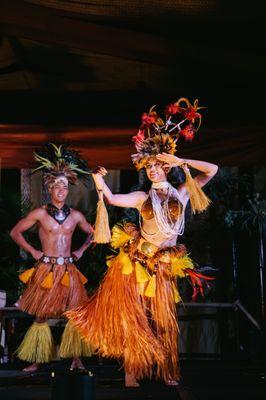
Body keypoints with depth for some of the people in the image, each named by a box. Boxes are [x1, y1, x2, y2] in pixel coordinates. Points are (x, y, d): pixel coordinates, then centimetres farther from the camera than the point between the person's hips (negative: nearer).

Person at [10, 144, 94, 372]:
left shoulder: (75, 215, 7)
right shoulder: (40, 213, -1)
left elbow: (92, 233, 23)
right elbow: (16, 232, 6)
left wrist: (81, 251, 10)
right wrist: (33, 251, 1)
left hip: (68, 270, 2)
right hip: (46, 269, -2)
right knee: (41, 316, 1)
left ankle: (76, 359, 6)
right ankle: (37, 360, 11)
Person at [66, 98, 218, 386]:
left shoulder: (183, 192, 7)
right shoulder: (142, 197, 8)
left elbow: (212, 170, 0)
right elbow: (111, 199, -1)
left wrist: (181, 162, -5)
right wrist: (99, 181, -17)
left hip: (163, 265, 0)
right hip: (135, 261, 0)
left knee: (162, 319, 5)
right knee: (135, 316, 1)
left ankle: (166, 371, 18)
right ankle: (133, 370, 12)